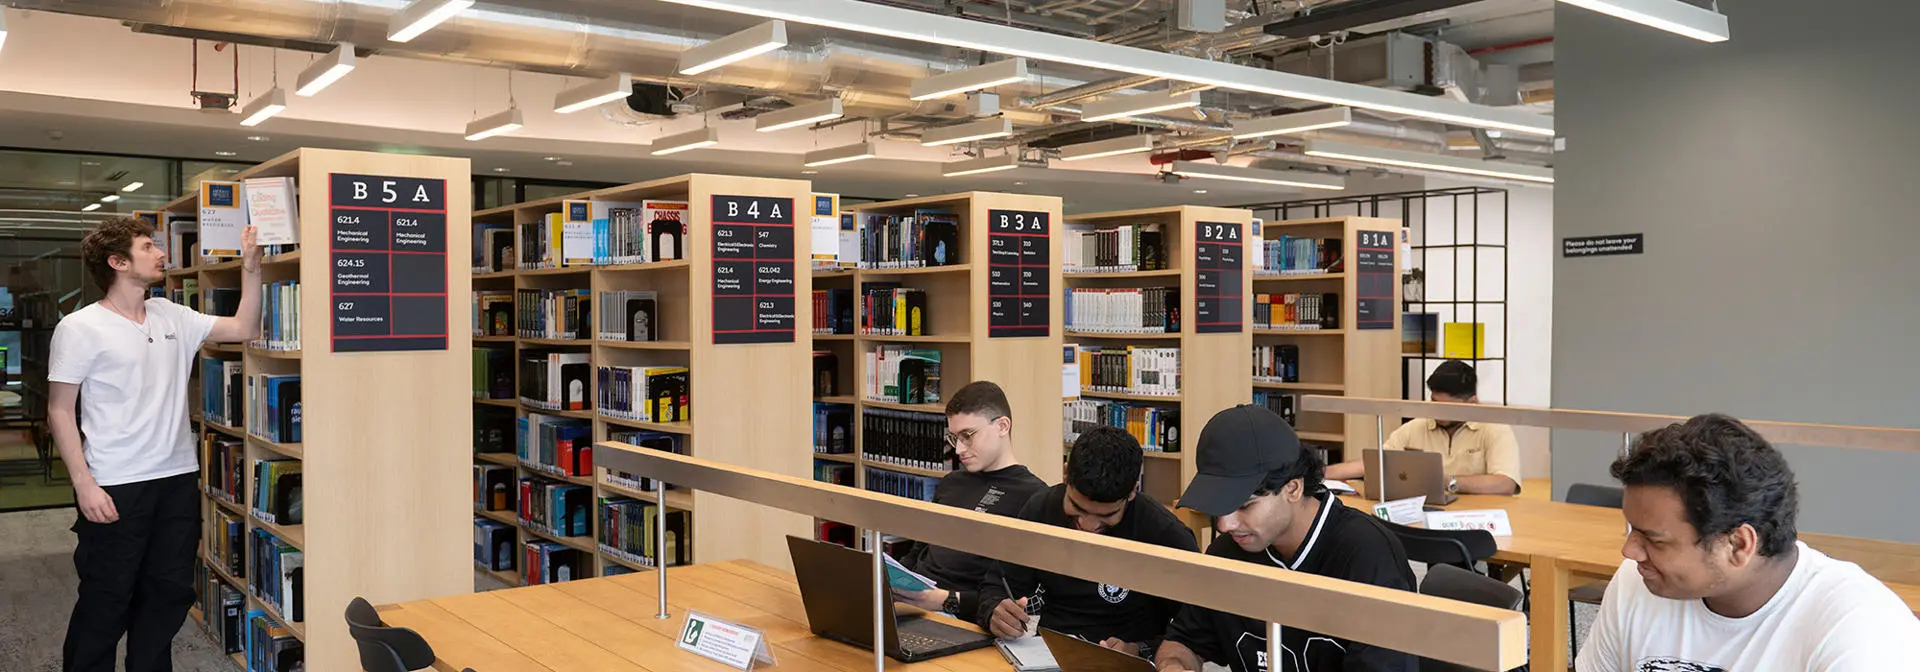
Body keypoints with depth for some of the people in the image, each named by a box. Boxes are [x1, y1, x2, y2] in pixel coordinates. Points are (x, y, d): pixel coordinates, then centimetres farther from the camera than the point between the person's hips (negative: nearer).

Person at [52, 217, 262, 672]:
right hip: (115, 489, -5)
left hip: (178, 480, 6)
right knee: (105, 603, 4)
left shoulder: (172, 317, 8)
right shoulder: (80, 328, -8)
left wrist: (251, 263, 1)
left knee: (168, 594, 13)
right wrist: (84, 484, -15)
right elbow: (60, 412, -7)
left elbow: (244, 328, 10)